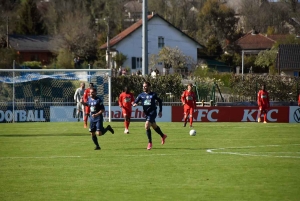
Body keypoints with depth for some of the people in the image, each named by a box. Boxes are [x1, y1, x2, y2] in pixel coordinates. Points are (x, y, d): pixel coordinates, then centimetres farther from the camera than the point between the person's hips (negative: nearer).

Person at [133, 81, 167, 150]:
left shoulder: (153, 94, -6)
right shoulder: (141, 95, 2)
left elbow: (160, 101, 7)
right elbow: (135, 101, -4)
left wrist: (160, 111, 6)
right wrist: (134, 104, -29)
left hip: (152, 112, -5)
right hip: (146, 113, 5)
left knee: (147, 126, -21)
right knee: (154, 126, 21)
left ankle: (150, 142, -12)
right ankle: (163, 136, 47)